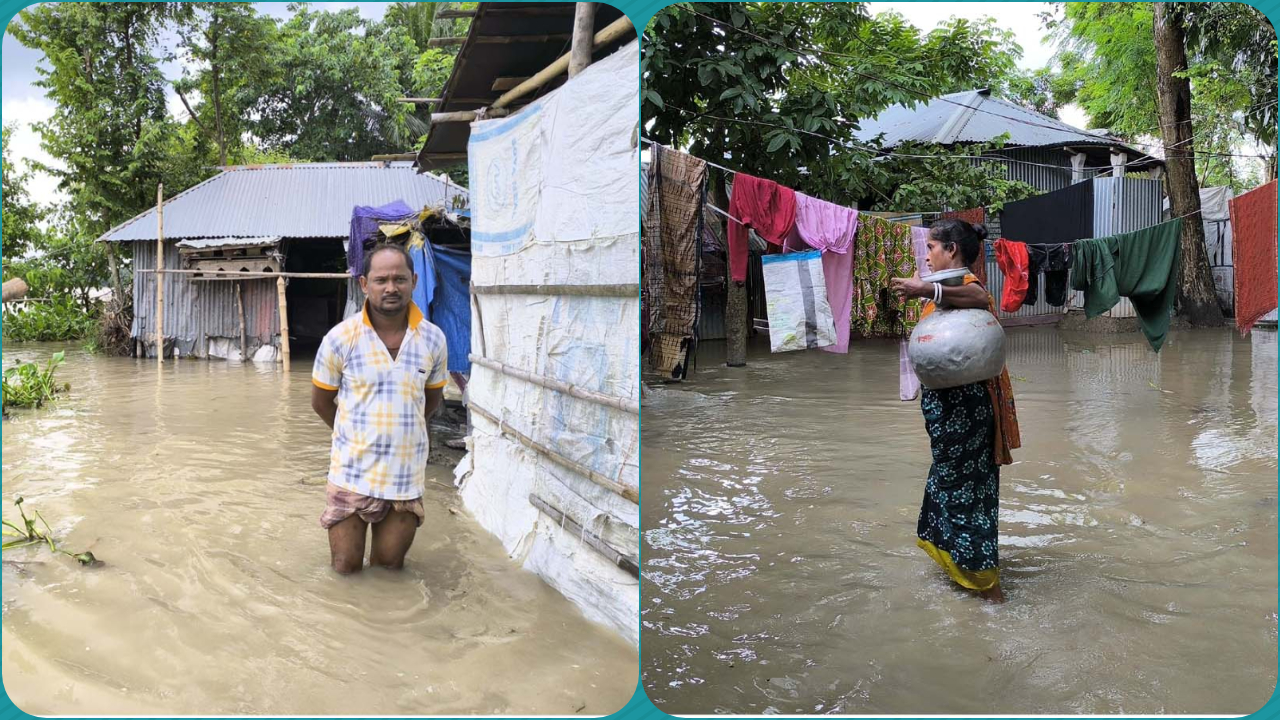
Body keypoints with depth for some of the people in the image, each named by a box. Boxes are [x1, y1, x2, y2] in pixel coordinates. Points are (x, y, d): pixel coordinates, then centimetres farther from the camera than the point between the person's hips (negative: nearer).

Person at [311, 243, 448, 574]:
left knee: (390, 566, 15)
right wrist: (355, 435, 10)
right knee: (346, 567, 11)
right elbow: (320, 401, 3)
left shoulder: (433, 339, -5)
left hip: (406, 475, 2)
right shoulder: (341, 338, -11)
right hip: (352, 474, -1)